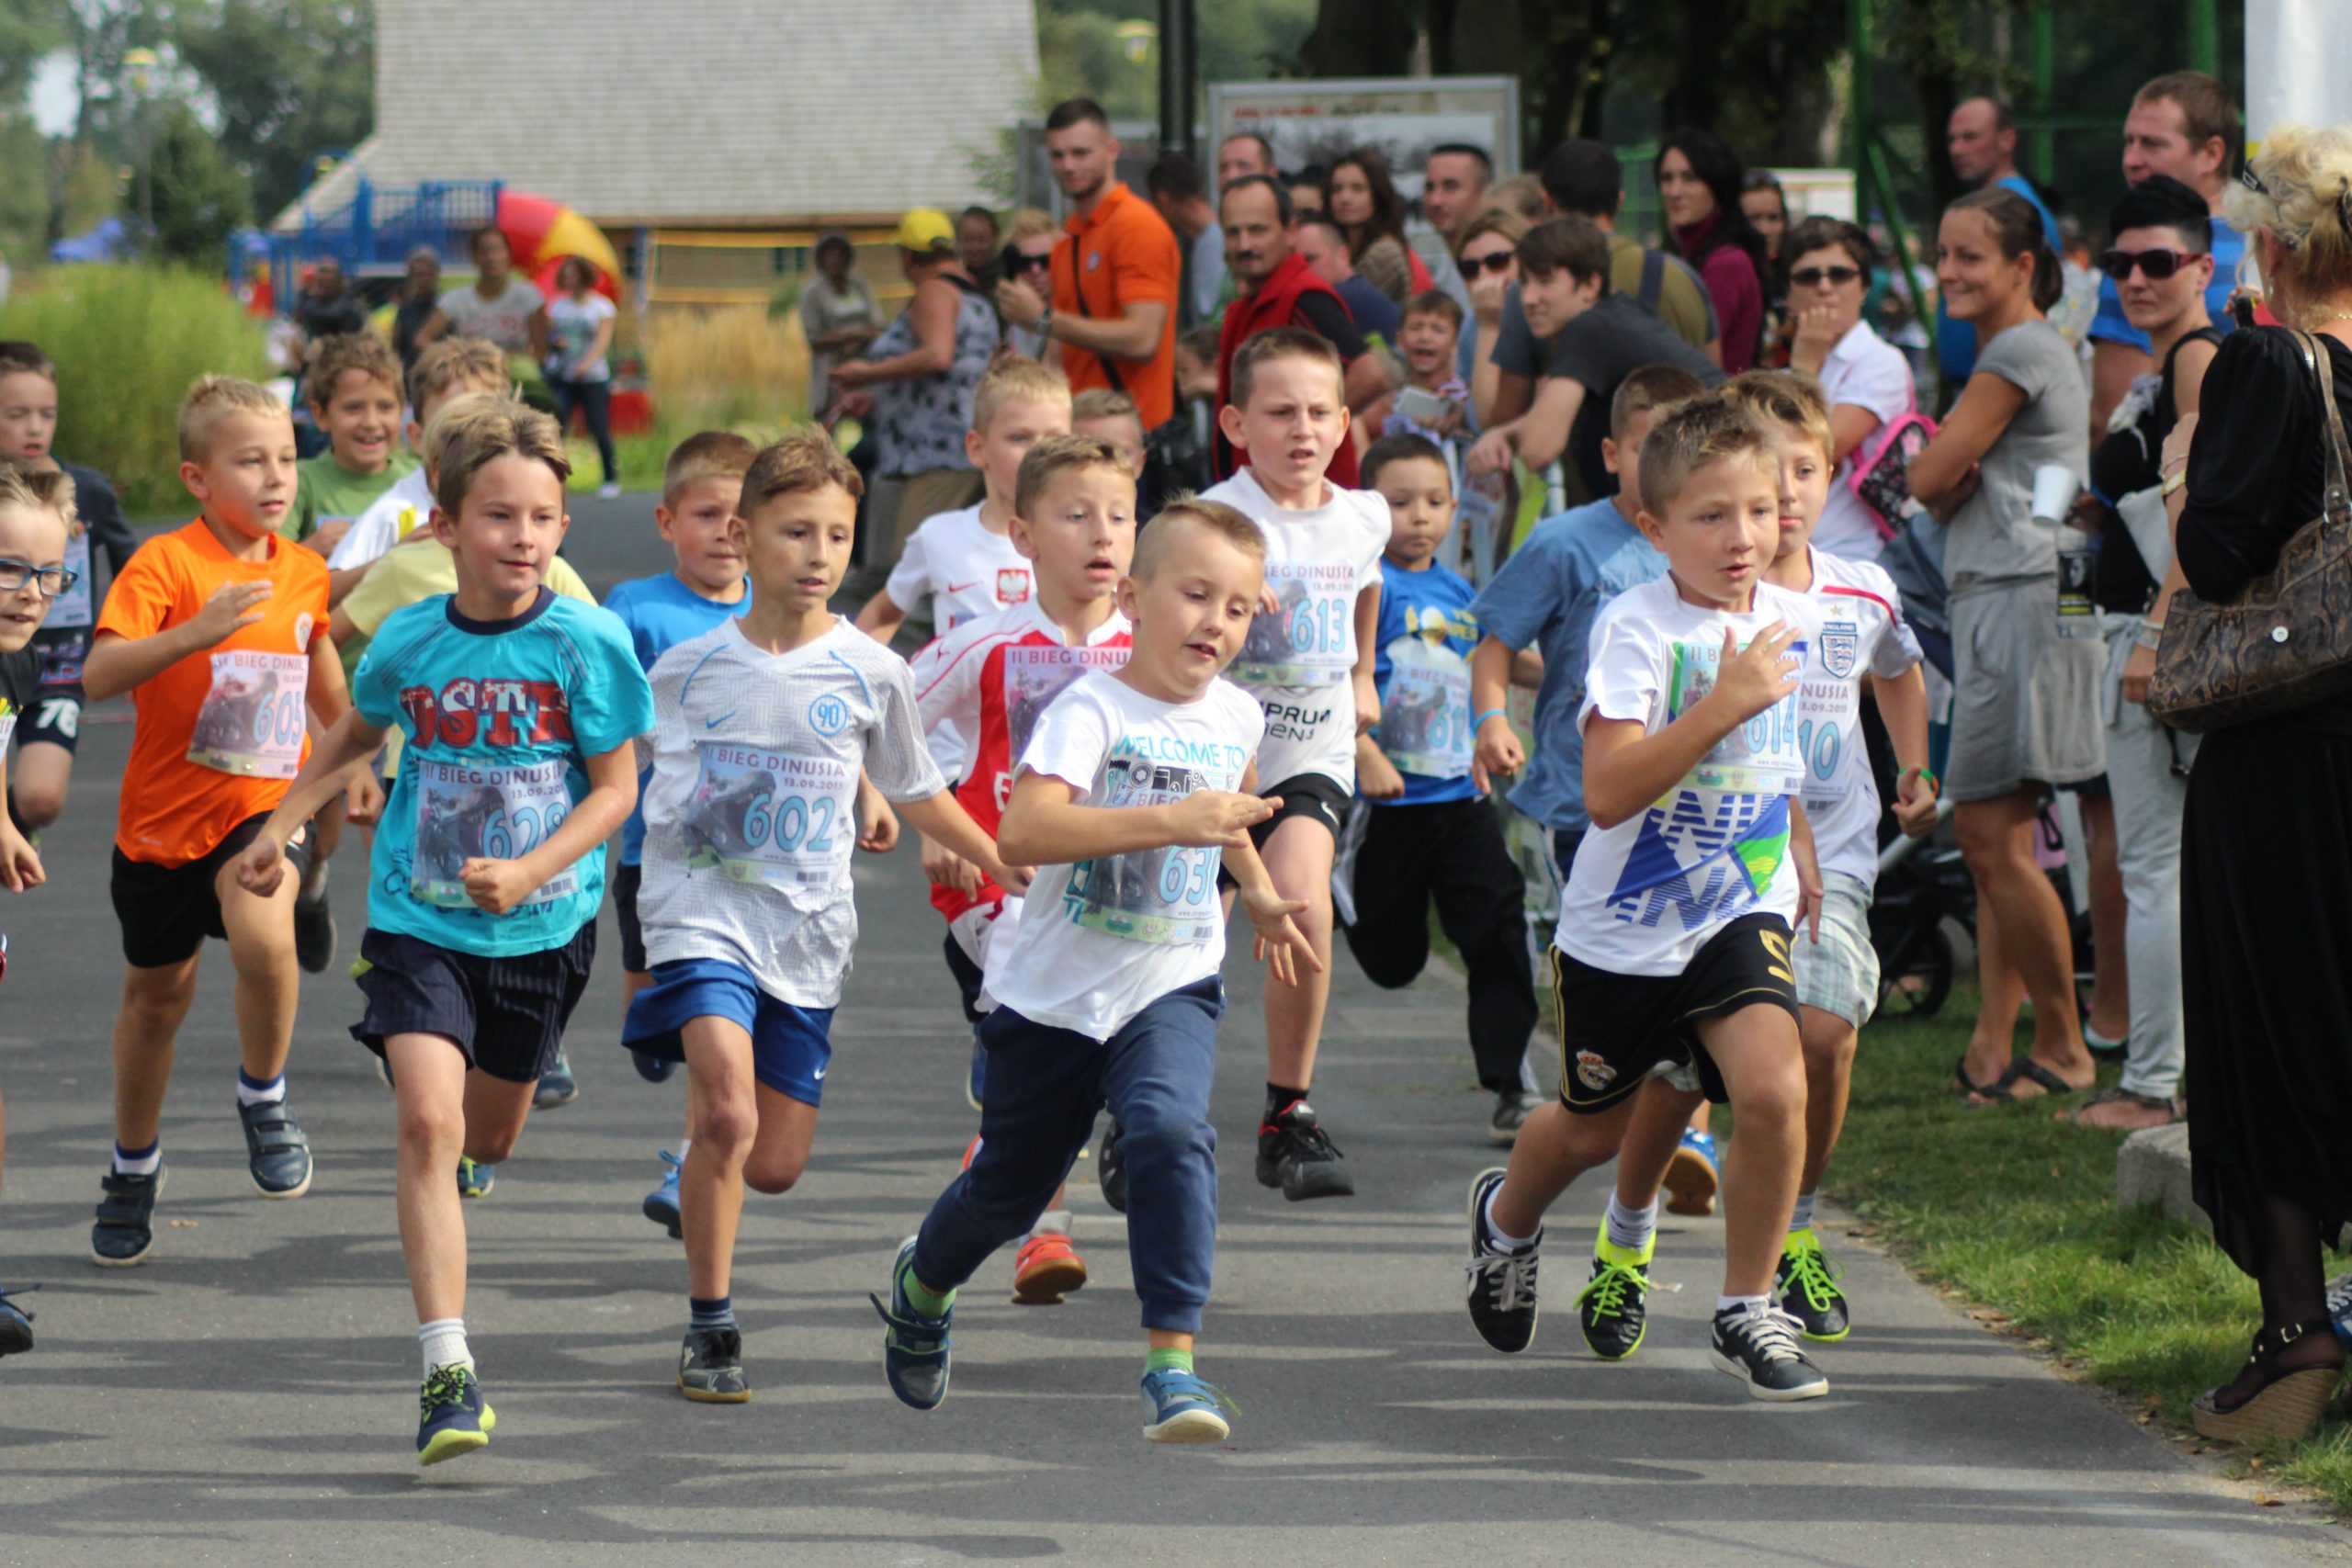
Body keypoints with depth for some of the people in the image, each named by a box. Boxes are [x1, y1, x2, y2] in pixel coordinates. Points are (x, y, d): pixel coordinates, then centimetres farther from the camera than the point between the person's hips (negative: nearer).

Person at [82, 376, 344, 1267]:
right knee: (156, 994, 14)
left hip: (266, 803, 1)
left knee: (265, 938, -29)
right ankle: (134, 1169, 38)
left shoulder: (303, 572, 2)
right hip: (165, 815, -1)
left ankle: (263, 1098, -3)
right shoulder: (165, 565, -14)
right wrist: (192, 634, -40)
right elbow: (99, 676, -28)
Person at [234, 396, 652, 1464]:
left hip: (542, 924, 1)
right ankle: (447, 1372, -22)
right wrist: (280, 827, 15)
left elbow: (616, 788, -9)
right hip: (419, 915, -1)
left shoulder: (586, 645, -13)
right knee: (428, 1119, -19)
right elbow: (356, 735, 17)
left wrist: (528, 874, -22)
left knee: (489, 1137, 18)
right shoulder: (410, 643, -6)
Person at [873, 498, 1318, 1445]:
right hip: (1056, 995, -3)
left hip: (1170, 987, 3)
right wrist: (1168, 821, -41)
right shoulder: (1092, 710, -19)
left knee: (1172, 1130, -27)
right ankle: (922, 1283, 48)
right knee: (1009, 1187, 14)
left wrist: (1259, 896, 23)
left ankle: (1173, 1362, -25)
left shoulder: (1236, 718, 3)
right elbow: (1021, 832, -36)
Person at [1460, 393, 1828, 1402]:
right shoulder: (1637, 627, -19)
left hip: (1742, 911, 3)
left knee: (1773, 1089, -22)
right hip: (1622, 928, -3)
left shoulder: (1792, 619, -1)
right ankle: (1507, 1218, 51)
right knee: (1595, 1128, 16)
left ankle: (1747, 1311, -5)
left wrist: (1800, 854, 22)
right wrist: (1724, 704, -34)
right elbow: (1606, 792, -31)